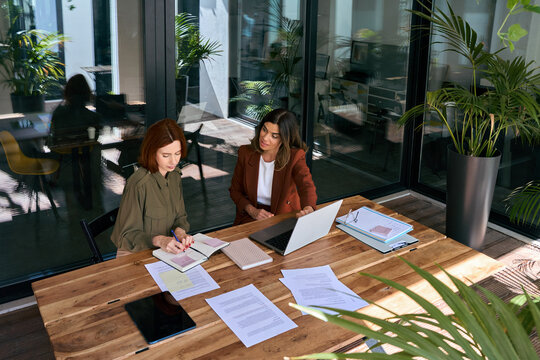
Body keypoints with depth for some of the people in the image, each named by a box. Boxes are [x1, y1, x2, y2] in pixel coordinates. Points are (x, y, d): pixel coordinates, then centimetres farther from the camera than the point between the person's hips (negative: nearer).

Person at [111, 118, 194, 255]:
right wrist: (158, 240, -28)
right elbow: (128, 235, -13)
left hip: (167, 250, 6)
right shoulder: (139, 184, -21)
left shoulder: (175, 175, 2)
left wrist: (179, 231, -9)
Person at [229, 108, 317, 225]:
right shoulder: (245, 153, -6)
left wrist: (308, 209, -52)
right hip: (250, 218, 1)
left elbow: (307, 186, -29)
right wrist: (252, 210, -14)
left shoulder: (295, 156, -13)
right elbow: (235, 190, 4)